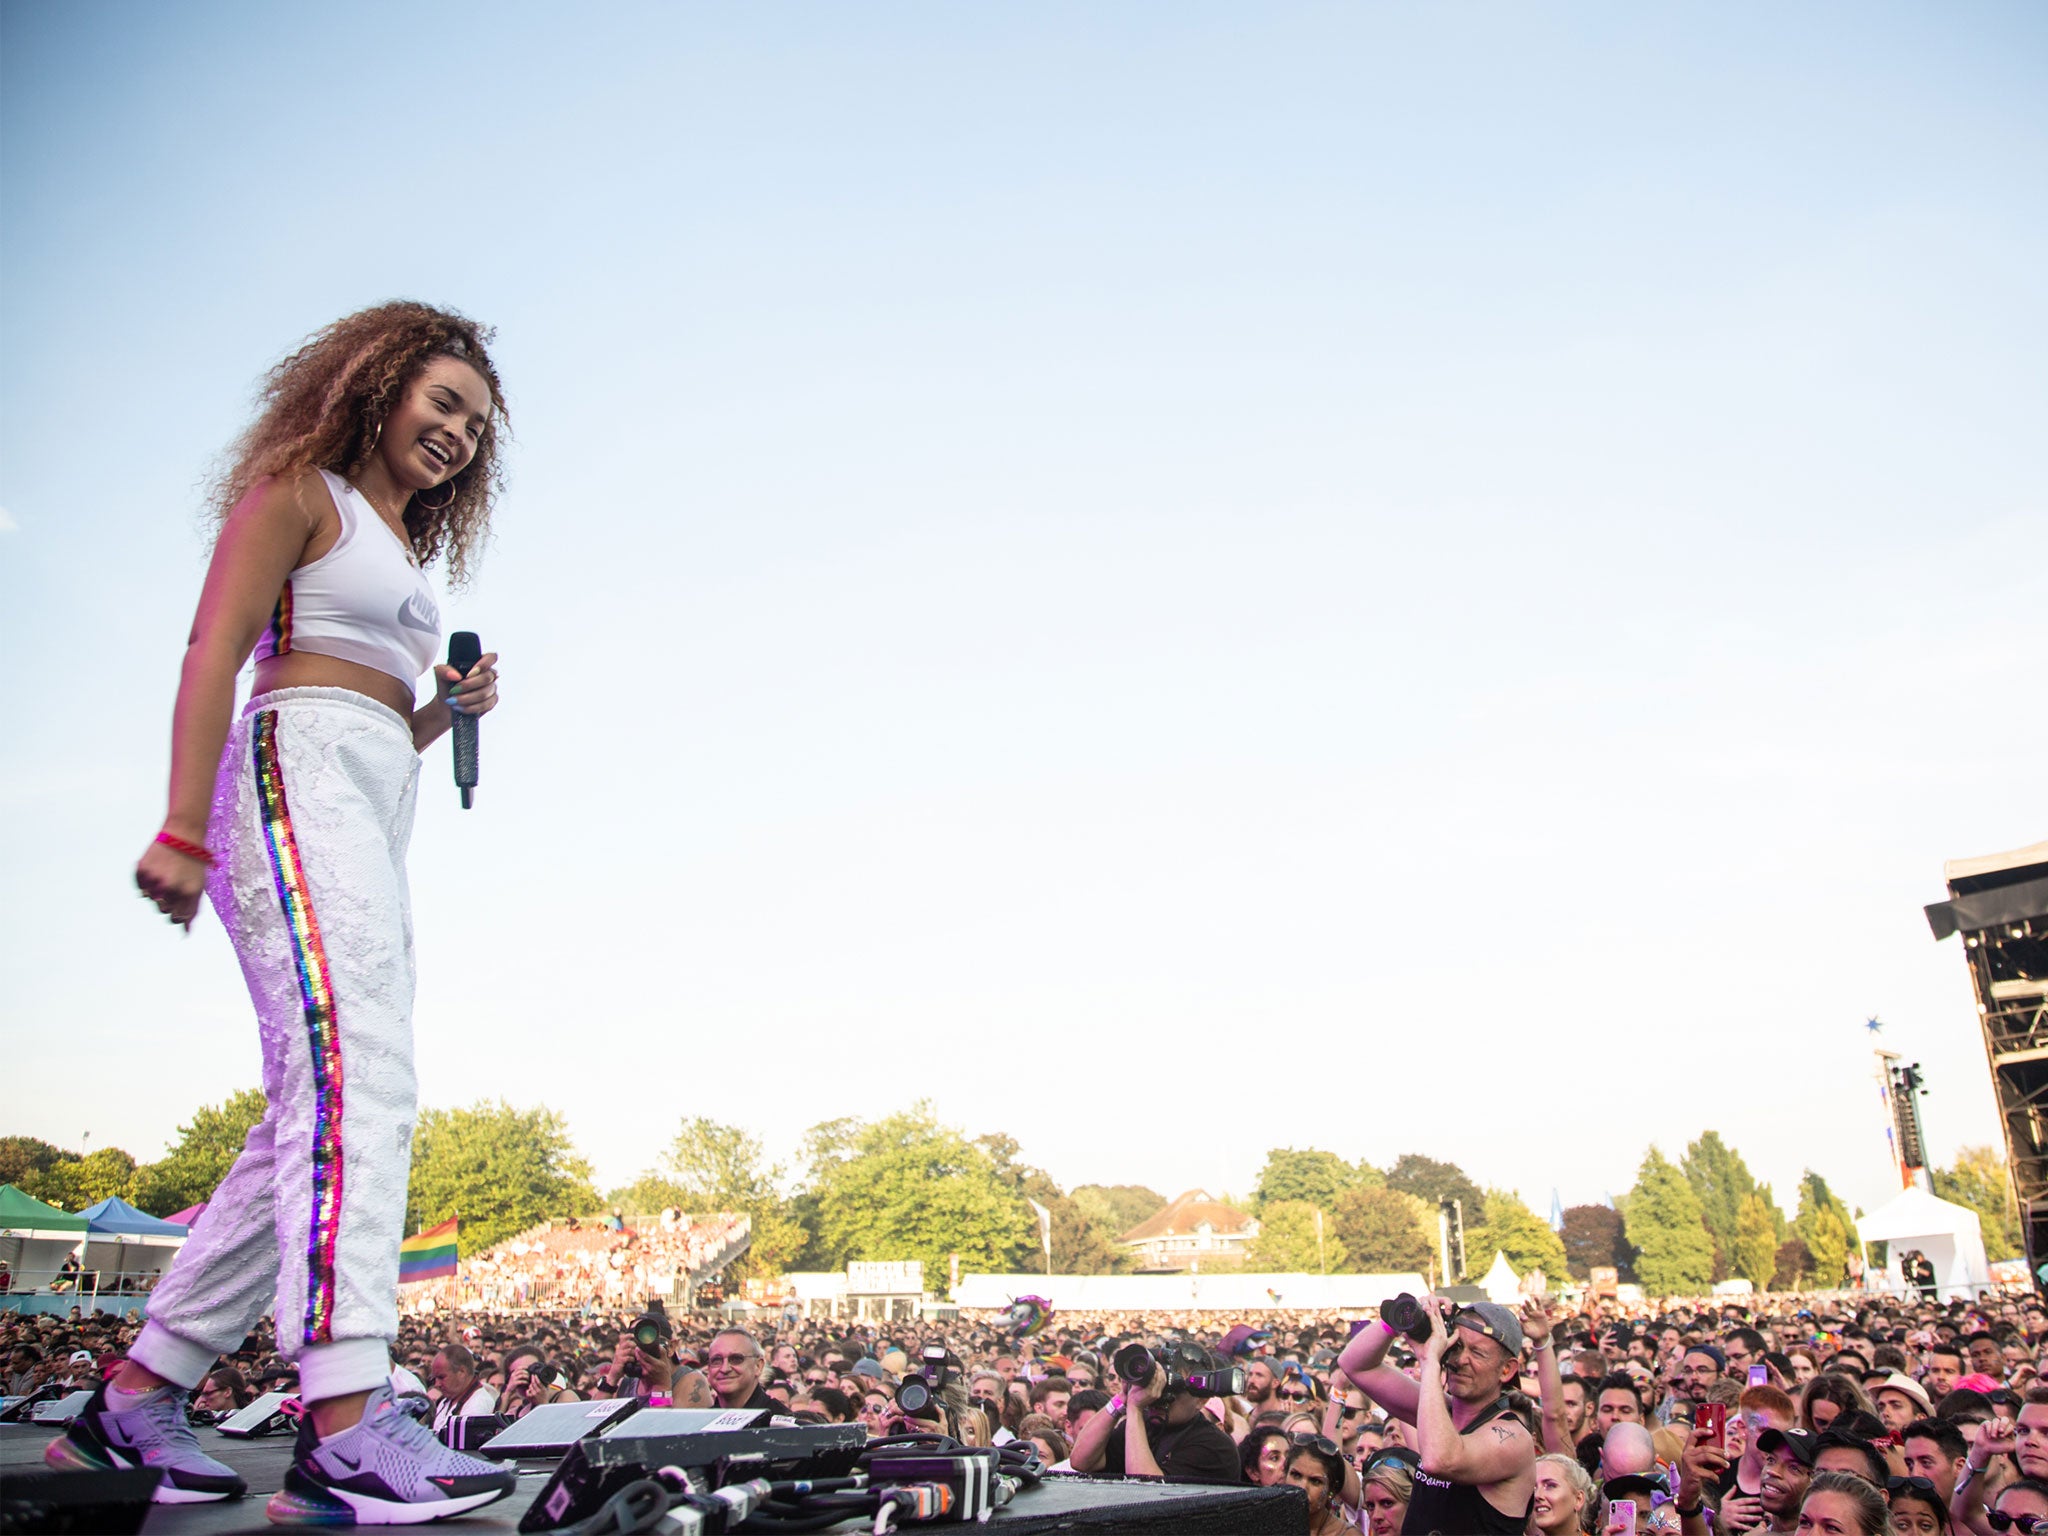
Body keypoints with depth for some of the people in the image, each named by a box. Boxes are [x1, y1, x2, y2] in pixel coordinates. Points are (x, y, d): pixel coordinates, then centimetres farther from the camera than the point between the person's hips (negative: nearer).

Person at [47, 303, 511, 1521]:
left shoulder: (403, 550, 30)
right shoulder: (300, 489, 6)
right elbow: (214, 652, -7)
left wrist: (451, 710, 7)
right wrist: (185, 828, -18)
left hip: (375, 823, 9)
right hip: (294, 780, -9)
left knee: (317, 1114, 4)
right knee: (357, 1075, -24)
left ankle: (136, 1401, 12)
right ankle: (345, 1420, -30)